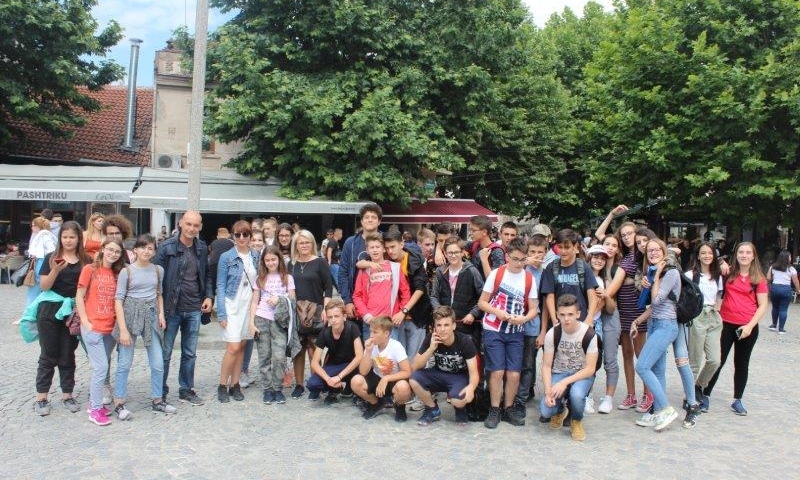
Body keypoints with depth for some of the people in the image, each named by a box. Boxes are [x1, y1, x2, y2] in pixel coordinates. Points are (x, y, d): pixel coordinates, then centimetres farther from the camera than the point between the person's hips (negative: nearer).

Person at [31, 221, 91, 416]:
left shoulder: (85, 260, 4)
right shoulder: (52, 257, -1)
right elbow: (44, 286, -5)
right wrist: (56, 270, -21)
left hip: (73, 312, 2)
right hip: (50, 311, -1)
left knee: (68, 355, 9)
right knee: (48, 354, 4)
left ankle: (67, 395, 18)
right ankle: (41, 398, 10)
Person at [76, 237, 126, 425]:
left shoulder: (117, 273, 10)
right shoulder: (90, 269, -3)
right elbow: (79, 297, -3)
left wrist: (120, 323, 0)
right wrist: (86, 322, -9)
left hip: (111, 328, 5)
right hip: (93, 327, -5)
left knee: (102, 367, 12)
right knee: (101, 367, -7)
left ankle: (94, 402, 25)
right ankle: (96, 410, 3)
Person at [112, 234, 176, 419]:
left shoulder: (158, 270, 7)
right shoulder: (127, 271, -5)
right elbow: (118, 300, -8)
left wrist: (161, 314, 5)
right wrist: (123, 329, -14)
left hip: (151, 316, 4)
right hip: (130, 314, -4)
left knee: (158, 364, 5)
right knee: (124, 363, 1)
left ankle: (157, 400, 20)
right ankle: (119, 403, 14)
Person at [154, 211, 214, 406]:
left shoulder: (202, 248, 6)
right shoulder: (167, 247, -9)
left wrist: (209, 296, 5)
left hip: (194, 309, 4)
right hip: (171, 308, -4)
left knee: (190, 353, 13)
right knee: (165, 353, 6)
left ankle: (186, 390, 25)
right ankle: (161, 392, 20)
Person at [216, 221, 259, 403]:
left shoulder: (256, 257, 6)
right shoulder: (226, 257, -5)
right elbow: (221, 287, -4)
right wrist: (221, 314, -10)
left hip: (250, 306, 4)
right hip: (232, 307, -4)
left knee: (241, 347, 9)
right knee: (233, 347, -9)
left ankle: (235, 385, 18)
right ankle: (222, 386, 6)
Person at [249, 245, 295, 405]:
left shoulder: (287, 278, 7)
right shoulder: (260, 279, 10)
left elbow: (292, 301, 6)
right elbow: (254, 302, 8)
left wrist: (279, 299, -12)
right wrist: (252, 322, -1)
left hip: (279, 321, -1)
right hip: (261, 319, 2)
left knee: (279, 357, -10)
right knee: (264, 356, 4)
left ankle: (278, 389, 5)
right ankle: (267, 389, 13)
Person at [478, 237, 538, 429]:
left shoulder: (529, 279, 2)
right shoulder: (496, 273, -5)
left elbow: (533, 309, 6)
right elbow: (482, 302, -2)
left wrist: (523, 318, -16)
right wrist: (498, 313, -19)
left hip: (516, 333, 2)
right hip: (494, 330, -2)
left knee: (514, 374, 0)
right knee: (497, 371, -6)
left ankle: (508, 409, 19)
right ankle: (494, 411, 10)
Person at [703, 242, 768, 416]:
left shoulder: (758, 279, -2)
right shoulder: (729, 273, 1)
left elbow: (763, 305, -3)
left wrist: (750, 326, -13)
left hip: (747, 328, 0)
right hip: (726, 324, 0)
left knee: (742, 364, 12)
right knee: (717, 361, 5)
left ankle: (737, 401, 23)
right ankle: (705, 395, 15)